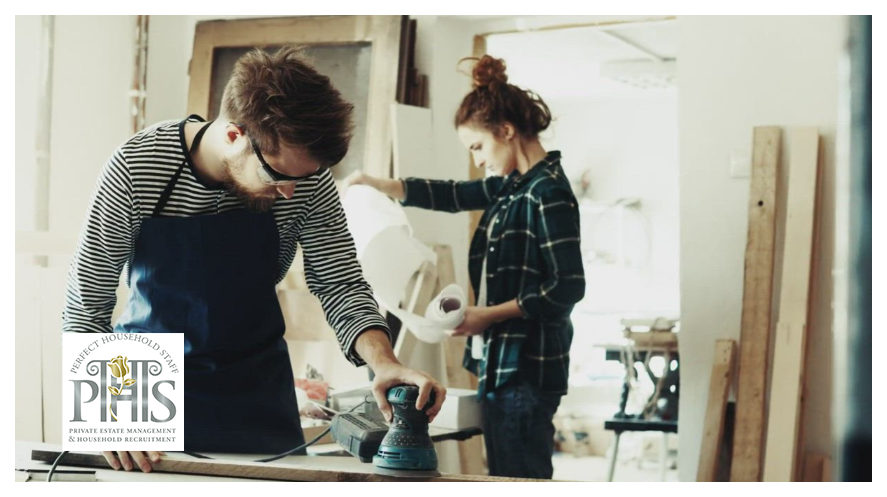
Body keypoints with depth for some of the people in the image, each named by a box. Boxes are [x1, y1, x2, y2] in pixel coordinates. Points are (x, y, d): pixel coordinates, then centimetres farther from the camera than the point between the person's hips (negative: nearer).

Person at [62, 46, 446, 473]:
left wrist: (382, 360, -33)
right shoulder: (136, 169, -23)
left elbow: (339, 283, -13)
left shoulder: (307, 178, -19)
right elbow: (86, 307, -17)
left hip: (255, 386, 2)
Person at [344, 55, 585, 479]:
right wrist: (375, 184, 22)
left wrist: (488, 315, -15)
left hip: (526, 369, -9)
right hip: (499, 364, 9)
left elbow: (568, 288, -18)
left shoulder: (548, 193, -15)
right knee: (503, 478, 11)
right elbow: (450, 195, 25)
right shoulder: (510, 186, 11)